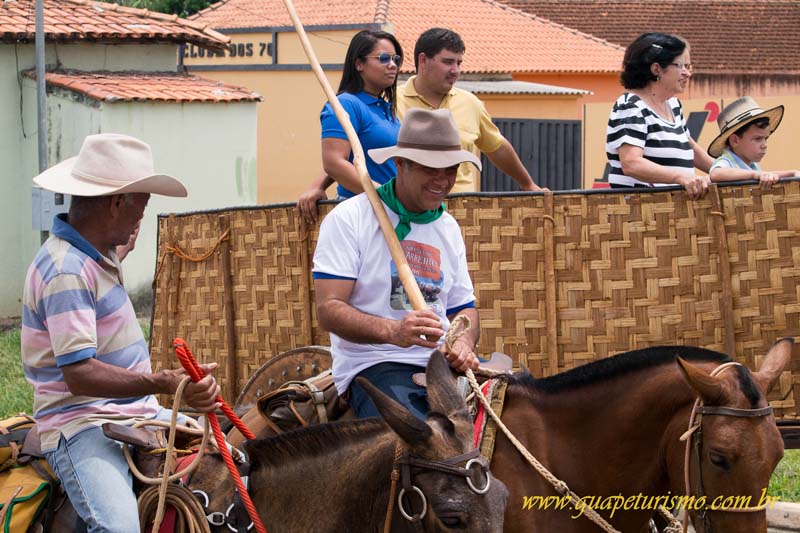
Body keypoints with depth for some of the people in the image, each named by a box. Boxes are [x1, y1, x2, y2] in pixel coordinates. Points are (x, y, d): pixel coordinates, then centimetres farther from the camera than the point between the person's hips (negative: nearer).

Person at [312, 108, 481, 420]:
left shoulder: (448, 228, 20)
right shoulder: (349, 219, -2)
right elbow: (328, 309, -10)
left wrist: (463, 343, -2)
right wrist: (393, 332, -28)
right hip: (374, 366, -6)